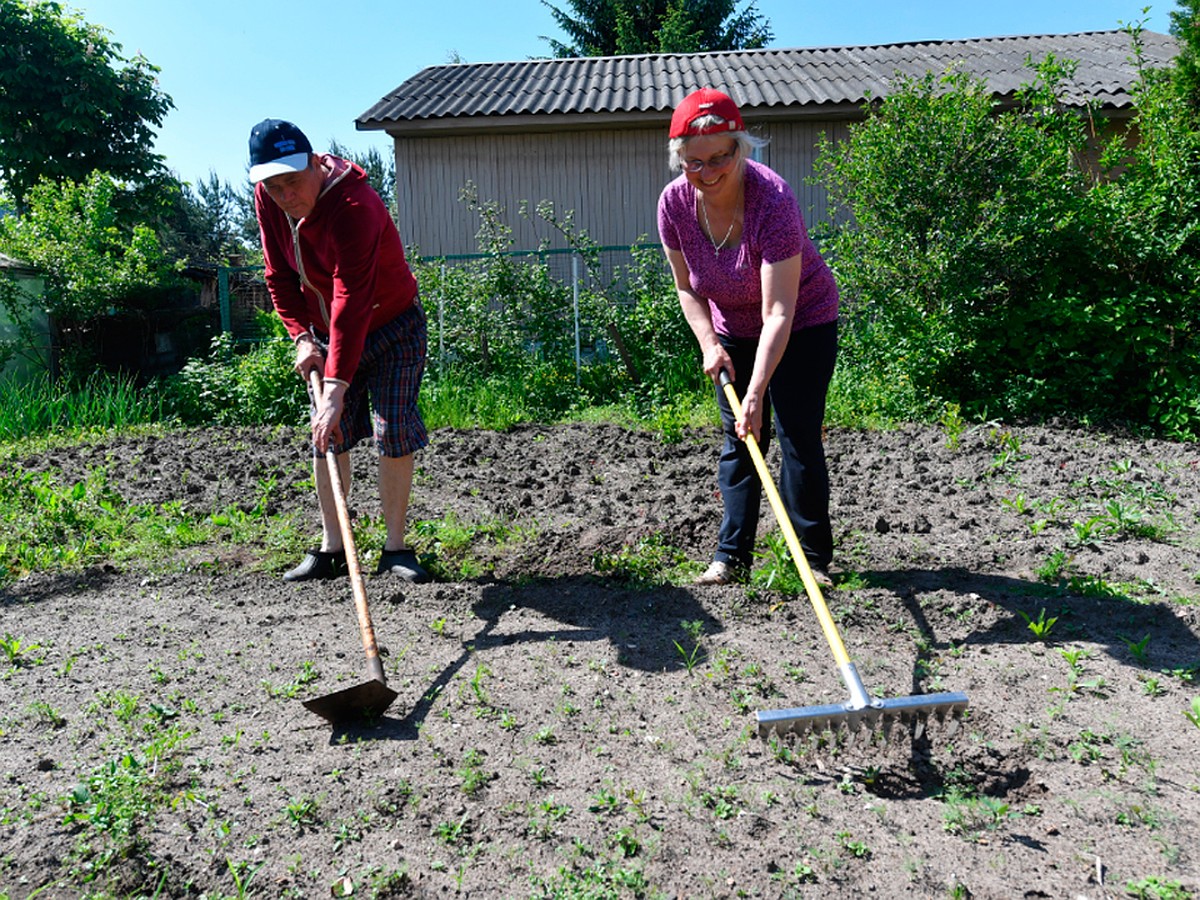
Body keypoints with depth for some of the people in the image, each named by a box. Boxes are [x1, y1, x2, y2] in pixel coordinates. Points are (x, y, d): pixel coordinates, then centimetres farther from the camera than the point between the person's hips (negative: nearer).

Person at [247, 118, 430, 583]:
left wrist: (336, 388, -45)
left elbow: (352, 304, -40)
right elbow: (280, 275, 2)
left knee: (394, 432, -10)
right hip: (325, 332, 6)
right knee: (326, 437, 3)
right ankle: (331, 548, 11)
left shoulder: (354, 206, -32)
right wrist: (302, 336, -12)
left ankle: (395, 548, 1)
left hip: (391, 328, -6)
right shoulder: (267, 200, -9)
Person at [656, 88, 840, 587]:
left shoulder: (773, 200, -33)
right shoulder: (675, 202, -17)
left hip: (803, 324, -4)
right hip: (733, 330, 5)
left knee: (799, 437, -8)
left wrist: (757, 391, -43)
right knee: (738, 439, 6)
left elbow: (778, 312, -36)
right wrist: (709, 344, -17)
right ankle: (731, 557, 11)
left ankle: (814, 559, 4)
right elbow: (686, 287, -3)